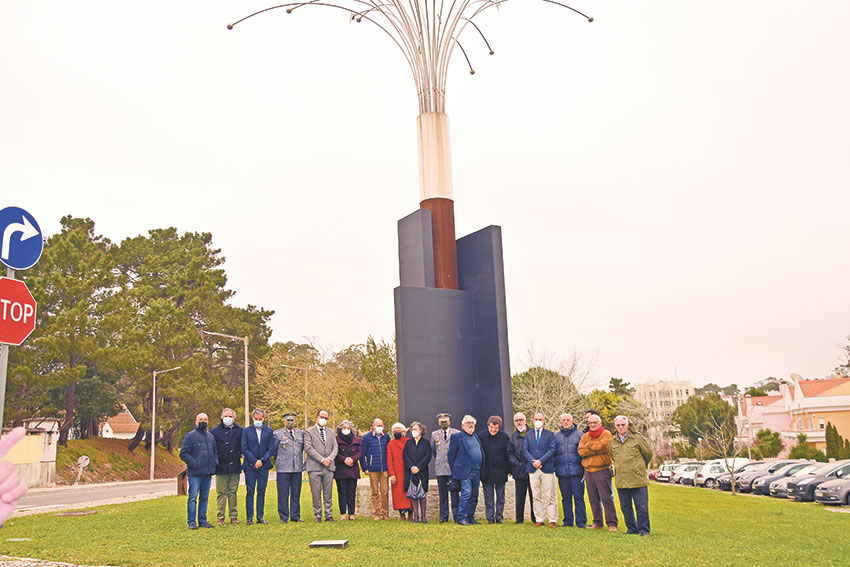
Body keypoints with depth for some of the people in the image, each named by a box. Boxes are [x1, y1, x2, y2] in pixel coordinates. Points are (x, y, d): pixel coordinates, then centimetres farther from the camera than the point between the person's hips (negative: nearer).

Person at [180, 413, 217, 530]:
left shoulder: (211, 436, 16)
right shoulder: (190, 436, -3)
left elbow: (215, 451, 26)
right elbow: (183, 453, -7)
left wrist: (215, 462, 8)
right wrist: (193, 463, -17)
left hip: (208, 473, 6)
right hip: (195, 473, -6)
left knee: (204, 498, 11)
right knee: (193, 498, -6)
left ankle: (202, 520, 18)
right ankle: (192, 522, 0)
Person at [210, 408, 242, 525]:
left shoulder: (239, 431, 7)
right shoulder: (215, 431, 1)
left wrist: (240, 455, 4)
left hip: (235, 467, 2)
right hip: (221, 467, -2)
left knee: (233, 492, 8)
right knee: (221, 493, 2)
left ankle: (233, 516, 13)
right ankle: (221, 517, 8)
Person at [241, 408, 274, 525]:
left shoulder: (269, 431, 7)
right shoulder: (246, 431, 3)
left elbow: (271, 448, 4)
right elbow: (244, 449, -3)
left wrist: (262, 460, -9)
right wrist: (254, 461, -11)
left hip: (263, 466, 1)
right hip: (250, 466, -1)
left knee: (261, 492, 5)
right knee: (250, 492, 0)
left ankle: (260, 517, 10)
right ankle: (249, 518, 6)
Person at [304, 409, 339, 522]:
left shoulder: (330, 432, 18)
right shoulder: (308, 432, 3)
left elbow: (335, 447, 11)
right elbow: (308, 448, -7)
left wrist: (330, 458, -8)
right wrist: (321, 459, -12)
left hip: (329, 466, 3)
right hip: (314, 467, -3)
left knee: (328, 493, 4)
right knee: (316, 493, -1)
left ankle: (329, 515, 11)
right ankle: (318, 515, 9)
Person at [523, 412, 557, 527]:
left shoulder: (550, 434, 6)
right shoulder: (528, 435, 14)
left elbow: (552, 450, -3)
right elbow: (525, 450, 7)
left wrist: (541, 461, -13)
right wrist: (532, 461, -10)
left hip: (547, 468, -3)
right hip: (533, 469, 3)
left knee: (550, 496, -2)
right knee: (536, 496, 5)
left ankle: (553, 520, 5)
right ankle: (539, 519, 12)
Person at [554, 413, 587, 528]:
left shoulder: (579, 434, 4)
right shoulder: (556, 436, 13)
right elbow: (553, 453, 15)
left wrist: (585, 469, -4)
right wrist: (554, 467, 5)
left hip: (576, 471, -3)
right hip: (562, 472, 3)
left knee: (578, 497, -3)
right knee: (566, 498, 8)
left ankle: (581, 522, 3)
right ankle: (568, 521, 16)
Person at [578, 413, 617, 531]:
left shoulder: (606, 434, 1)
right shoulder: (585, 436, 15)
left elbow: (601, 446, -16)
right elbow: (581, 451, 1)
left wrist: (589, 444, 0)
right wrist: (596, 449, -9)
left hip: (602, 470, -5)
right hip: (588, 470, 5)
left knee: (606, 497, -7)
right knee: (593, 498, 8)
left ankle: (612, 523, -2)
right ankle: (597, 522, 17)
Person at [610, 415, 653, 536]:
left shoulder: (637, 438, -3)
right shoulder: (612, 441, 9)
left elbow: (648, 453, 8)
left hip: (637, 479, -4)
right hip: (621, 480, 4)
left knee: (642, 506, -2)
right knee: (625, 507, 9)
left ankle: (643, 529, 9)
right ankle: (631, 528, 21)